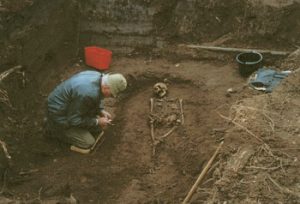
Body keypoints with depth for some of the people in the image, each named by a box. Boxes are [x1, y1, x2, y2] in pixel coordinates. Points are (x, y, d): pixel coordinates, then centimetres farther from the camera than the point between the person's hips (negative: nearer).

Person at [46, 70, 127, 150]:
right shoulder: (88, 93, -39)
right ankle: (55, 129, 6)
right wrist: (97, 121, -18)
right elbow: (74, 119, -26)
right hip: (60, 114, -9)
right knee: (88, 143, -7)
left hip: (71, 107, 9)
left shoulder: (99, 76, -12)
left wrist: (101, 110, -4)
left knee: (98, 128, 13)